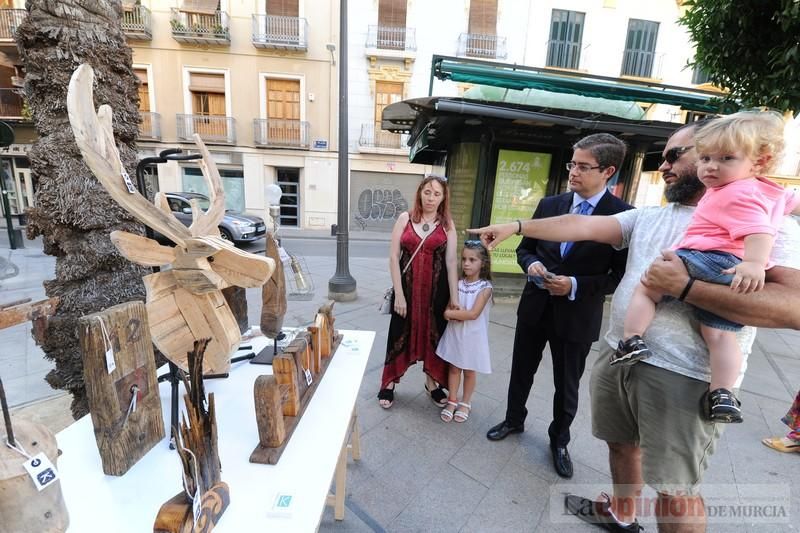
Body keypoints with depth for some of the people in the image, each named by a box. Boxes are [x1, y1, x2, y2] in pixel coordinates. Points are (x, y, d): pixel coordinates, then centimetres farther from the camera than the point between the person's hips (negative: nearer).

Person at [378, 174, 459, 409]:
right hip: (407, 286, -1)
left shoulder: (447, 225, 1)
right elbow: (393, 257, -5)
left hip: (436, 288, 1)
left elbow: (451, 262, -2)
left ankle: (432, 381, 35)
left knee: (434, 333, 13)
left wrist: (454, 297, -6)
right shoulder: (405, 218, -2)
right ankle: (389, 383, 28)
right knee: (400, 333, 10)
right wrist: (399, 294, -10)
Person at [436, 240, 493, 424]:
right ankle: (452, 401, 32)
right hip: (455, 333, 4)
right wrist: (460, 313, -21)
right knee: (454, 368, 15)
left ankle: (465, 403, 33)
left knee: (469, 371, 14)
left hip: (472, 336, -3)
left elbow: (474, 314, -22)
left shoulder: (485, 287, -15)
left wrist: (450, 313, -16)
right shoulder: (458, 283, -2)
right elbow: (448, 307, -1)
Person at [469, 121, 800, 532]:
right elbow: (581, 226, 3)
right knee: (622, 444, 24)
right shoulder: (648, 217, 12)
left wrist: (684, 287, -24)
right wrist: (515, 227, -3)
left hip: (684, 376, -6)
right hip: (617, 355, 6)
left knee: (673, 489, 6)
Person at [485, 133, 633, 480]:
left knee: (567, 387, 16)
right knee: (521, 372, 19)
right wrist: (531, 264, -14)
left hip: (577, 317, -3)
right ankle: (514, 420, 45)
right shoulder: (549, 205, 0)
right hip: (535, 307, 4)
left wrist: (576, 286, -23)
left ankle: (559, 441, 42)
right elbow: (525, 248, 7)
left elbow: (622, 277, -11)